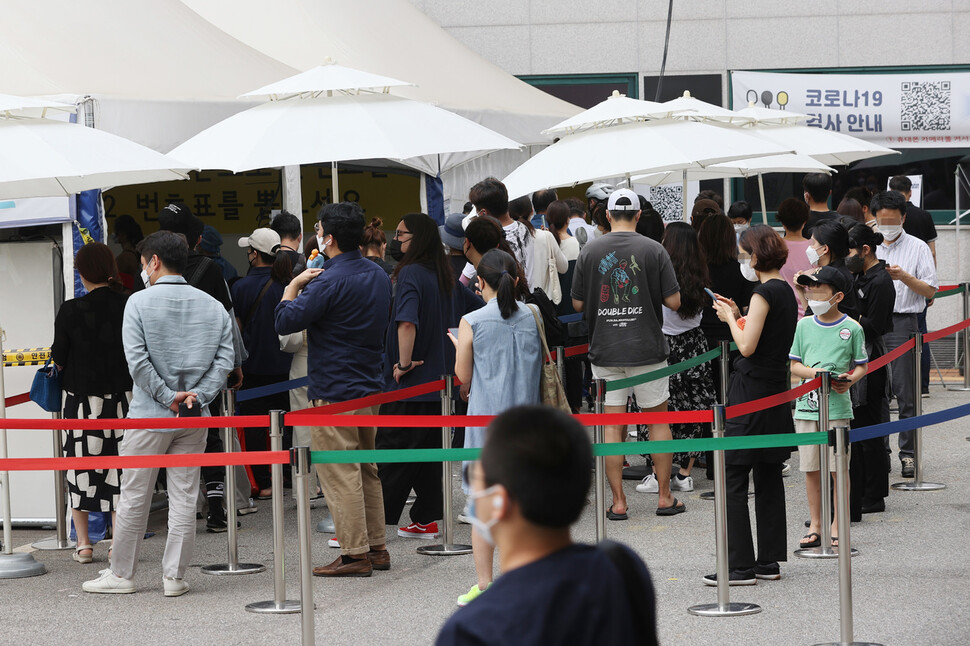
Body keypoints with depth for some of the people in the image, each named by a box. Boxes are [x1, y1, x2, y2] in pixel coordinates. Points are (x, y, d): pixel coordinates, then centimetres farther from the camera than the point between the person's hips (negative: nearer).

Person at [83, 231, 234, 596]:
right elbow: (224, 360, -1)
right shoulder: (212, 306, 5)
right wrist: (197, 397, -6)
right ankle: (175, 577, 8)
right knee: (184, 497, 7)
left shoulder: (140, 302, -7)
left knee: (134, 497, 6)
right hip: (195, 418, 3)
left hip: (149, 415, -3)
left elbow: (138, 360, -14)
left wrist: (168, 397, -9)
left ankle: (121, 574, 13)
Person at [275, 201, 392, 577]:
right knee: (366, 468, 16)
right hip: (370, 386, 9)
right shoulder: (379, 275, 10)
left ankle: (356, 555, -5)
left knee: (339, 474, -4)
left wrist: (294, 286, -2)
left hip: (334, 392, -9)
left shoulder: (330, 282, -18)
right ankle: (376, 548, 18)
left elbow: (286, 322, -20)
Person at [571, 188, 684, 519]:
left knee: (613, 425, 4)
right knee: (658, 420, 11)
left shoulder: (590, 252, -1)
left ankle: (618, 501, 4)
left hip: (605, 351, 1)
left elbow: (578, 304, 3)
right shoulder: (654, 250, -6)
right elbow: (674, 301, -5)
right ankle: (665, 497, 13)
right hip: (647, 349, -1)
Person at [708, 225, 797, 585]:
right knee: (768, 475, 12)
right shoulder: (786, 291, 12)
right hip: (776, 390, 10)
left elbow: (747, 347, -20)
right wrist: (738, 315, 13)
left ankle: (740, 566, -8)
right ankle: (769, 561, 15)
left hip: (752, 392, -10)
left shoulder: (764, 292, -16)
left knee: (733, 478, -6)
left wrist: (730, 319, -4)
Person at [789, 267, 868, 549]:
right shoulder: (805, 325, 8)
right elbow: (794, 365, 9)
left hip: (837, 406, -3)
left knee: (838, 468, -2)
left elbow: (861, 366, 6)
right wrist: (814, 372, -10)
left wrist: (849, 379, -14)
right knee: (811, 468, 6)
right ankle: (815, 526, 15)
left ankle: (837, 526, 8)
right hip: (807, 405, 3)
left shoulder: (851, 328, 0)